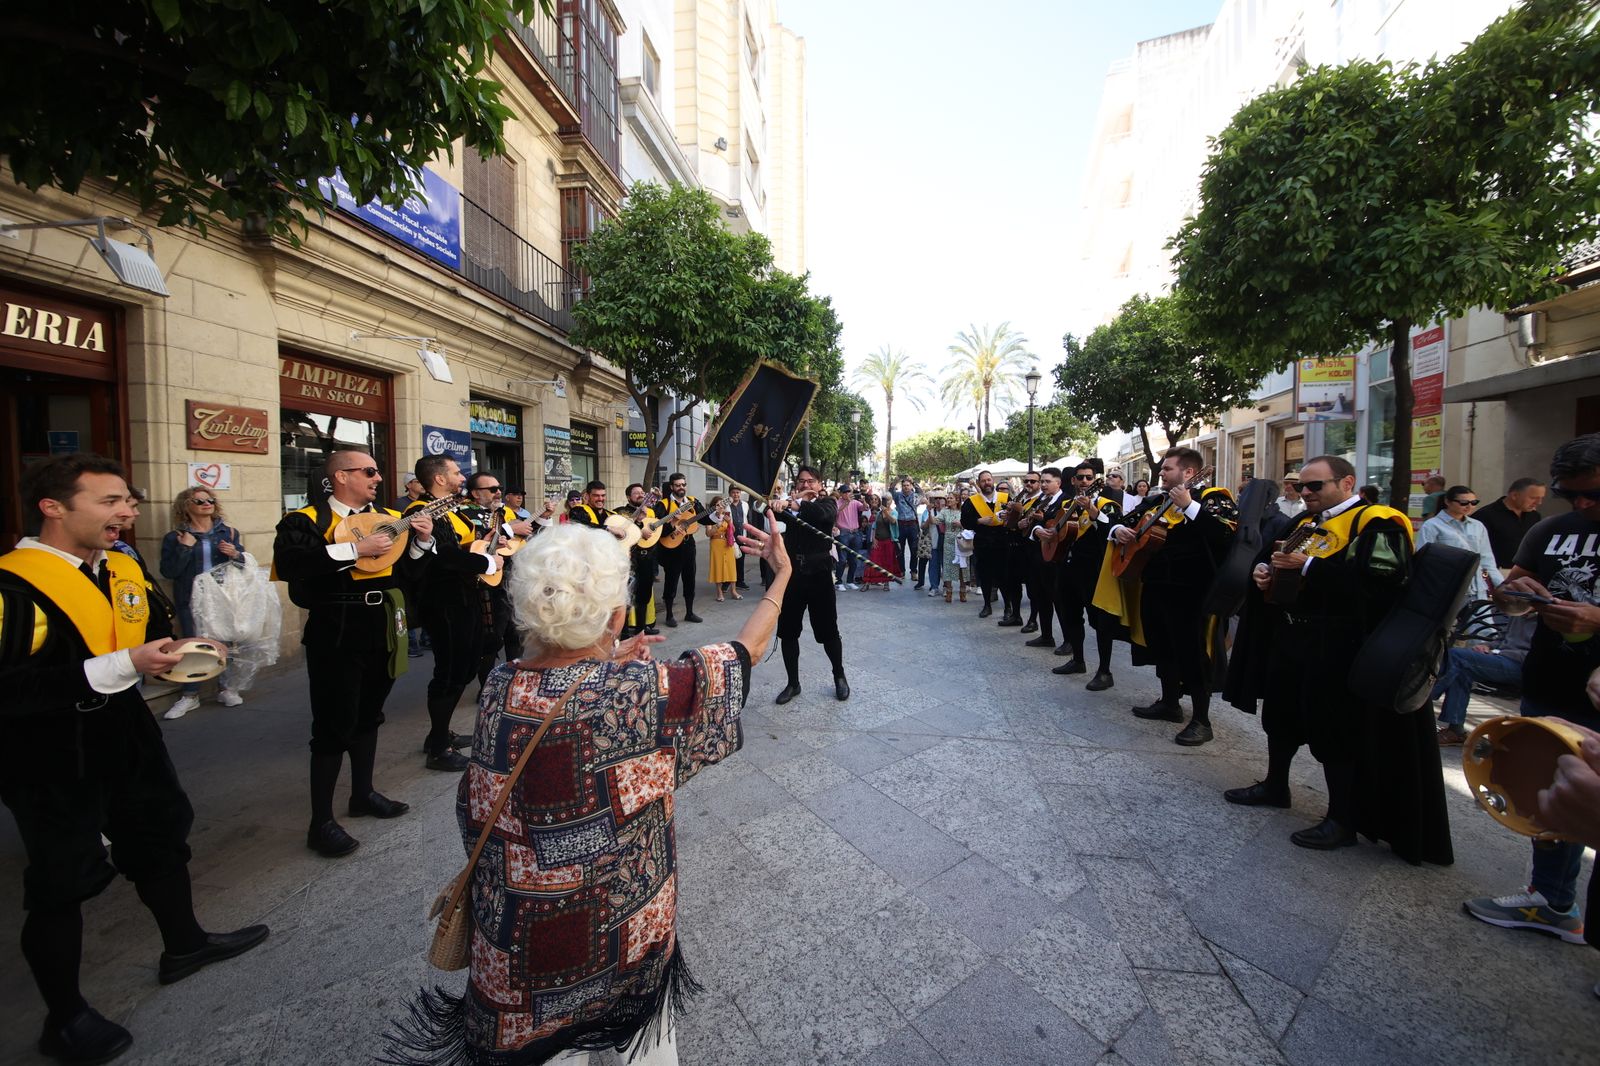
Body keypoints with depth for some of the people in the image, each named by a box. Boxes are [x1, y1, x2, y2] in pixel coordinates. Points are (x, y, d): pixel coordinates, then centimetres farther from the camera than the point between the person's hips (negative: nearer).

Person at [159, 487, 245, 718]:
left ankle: (224, 688, 19)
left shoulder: (228, 532, 6)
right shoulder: (175, 537, 1)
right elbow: (168, 572, -6)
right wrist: (184, 548, -15)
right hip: (191, 600, -1)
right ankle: (190, 695, 14)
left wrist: (235, 554, -16)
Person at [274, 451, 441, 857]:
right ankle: (321, 823, 15)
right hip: (336, 633, -6)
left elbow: (408, 572, 9)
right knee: (334, 725, 1)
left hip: (382, 628, 6)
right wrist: (356, 548, -28)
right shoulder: (306, 520, -8)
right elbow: (288, 562, -27)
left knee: (368, 715, 19)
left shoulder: (388, 518, 9)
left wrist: (422, 541, -8)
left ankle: (363, 794, 36)